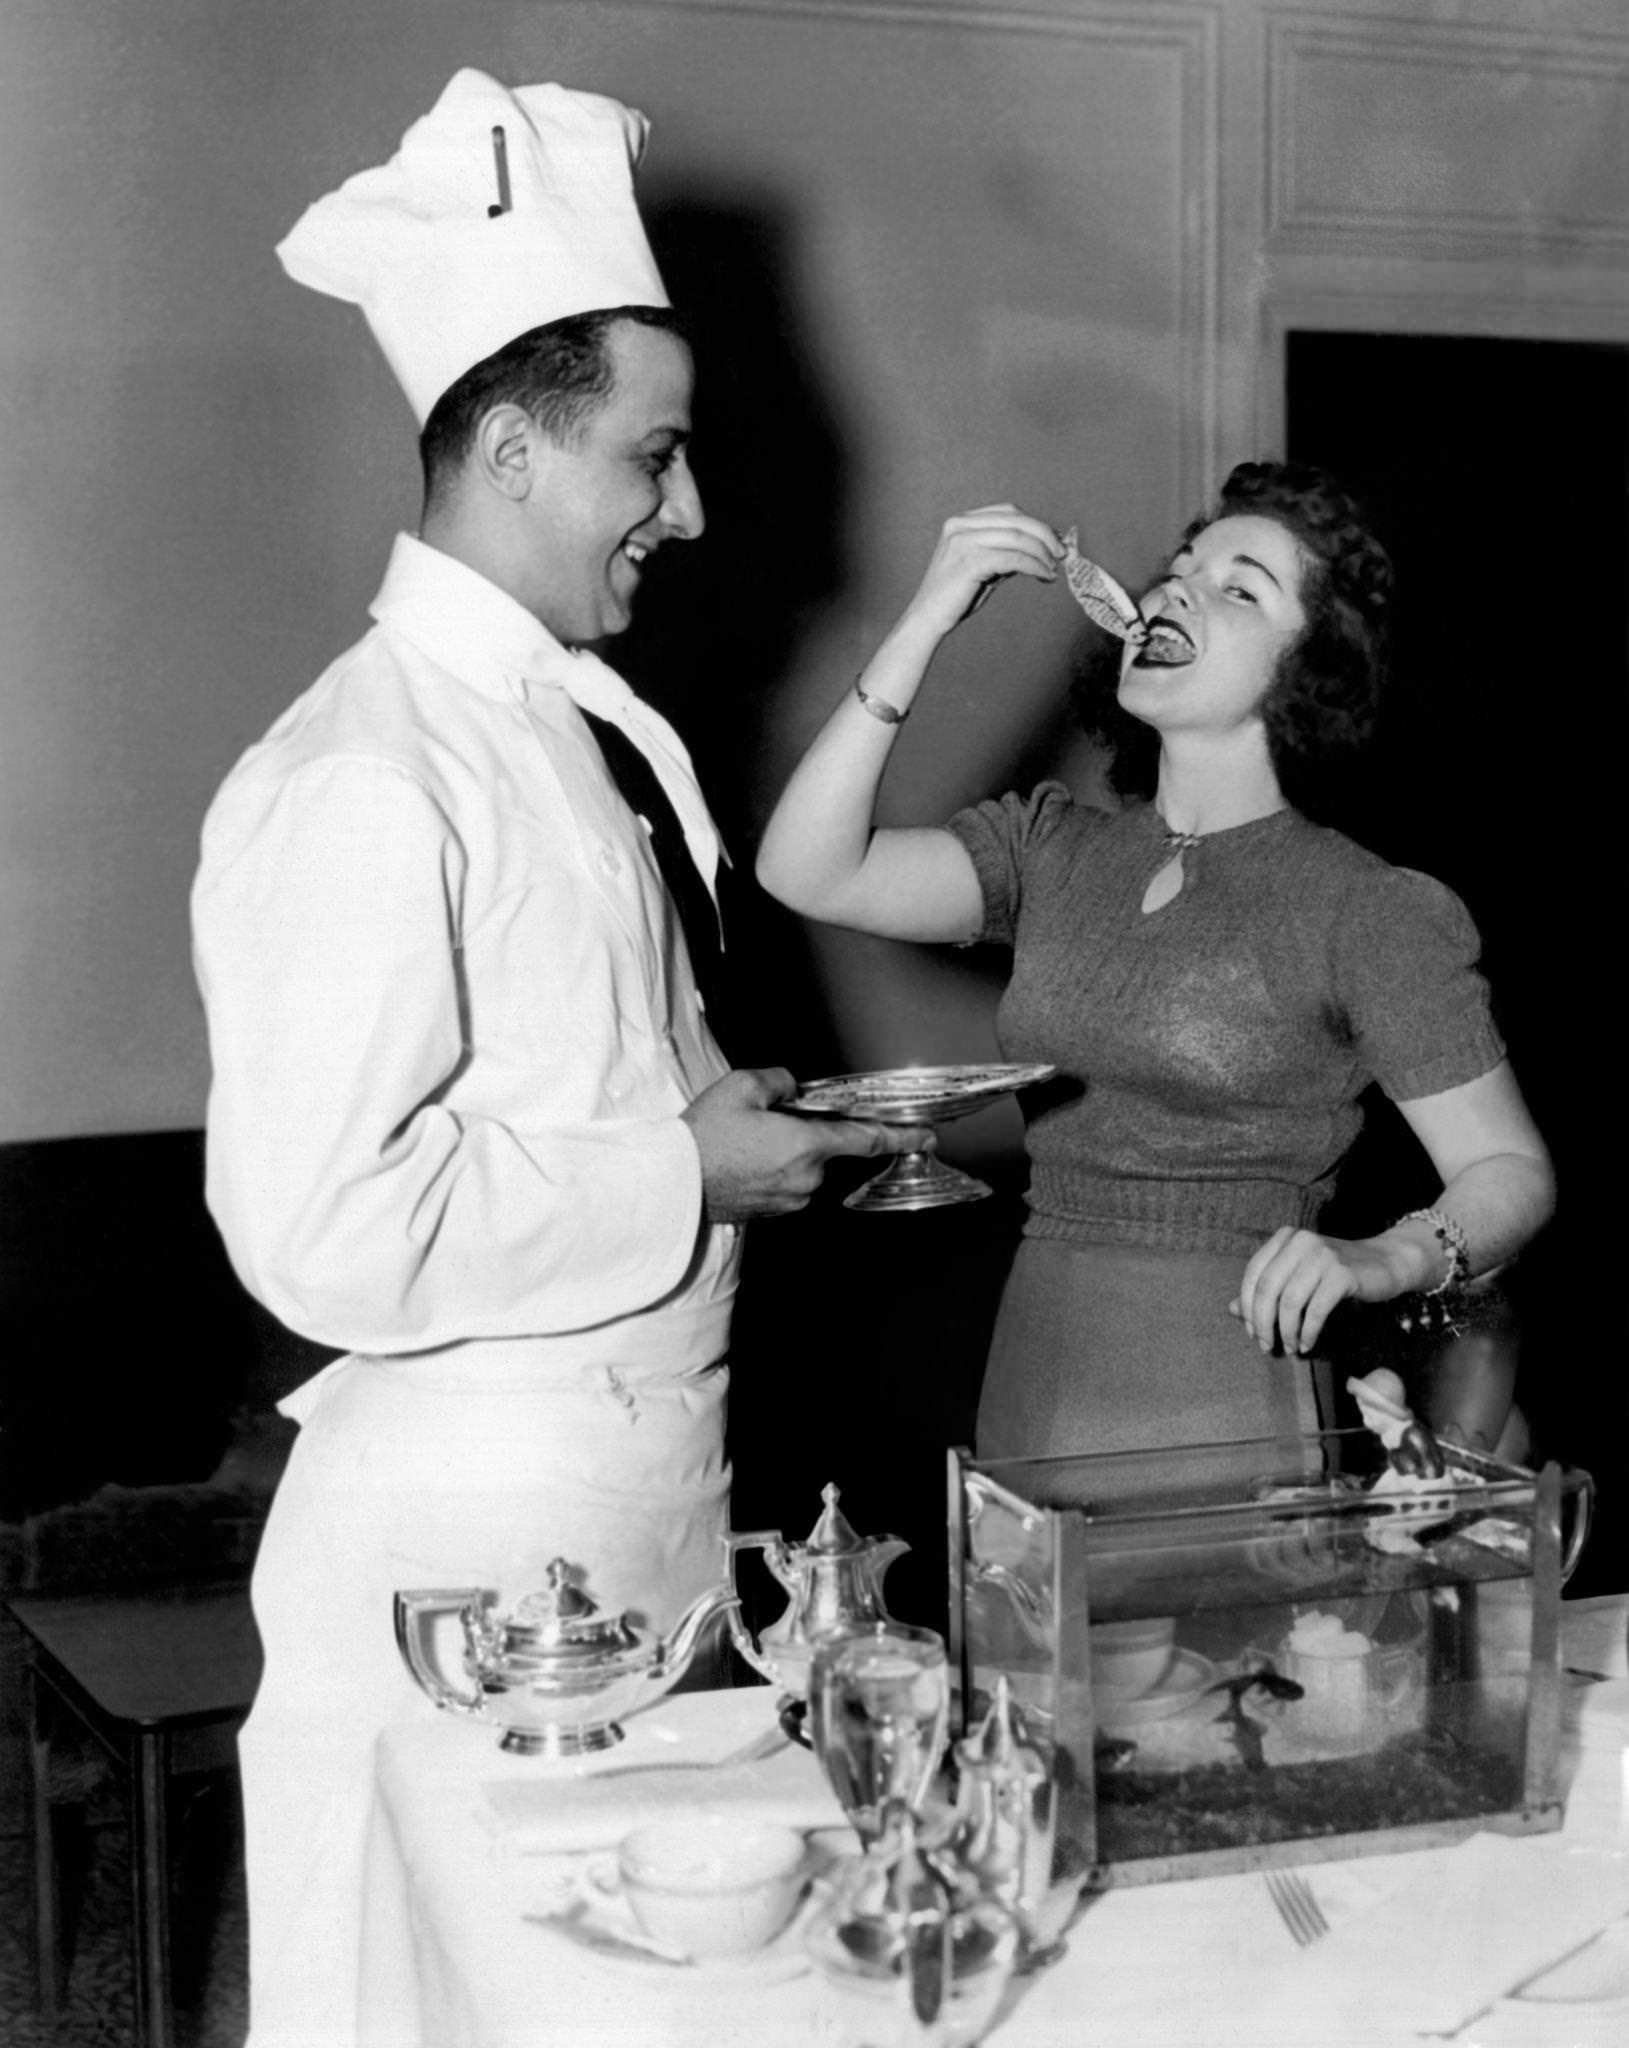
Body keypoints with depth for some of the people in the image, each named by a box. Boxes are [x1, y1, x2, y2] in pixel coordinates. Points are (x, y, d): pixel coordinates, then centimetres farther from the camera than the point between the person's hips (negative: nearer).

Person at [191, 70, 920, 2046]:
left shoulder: (596, 732, 9)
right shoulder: (359, 785, -18)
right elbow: (321, 1230, -24)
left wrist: (743, 1127, 4)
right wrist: (684, 1175, -18)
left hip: (657, 1487, 9)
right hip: (469, 1521, -8)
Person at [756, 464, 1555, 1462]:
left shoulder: (1373, 911, -4)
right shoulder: (1051, 847, 9)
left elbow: (1512, 1172, -3)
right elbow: (810, 874, -4)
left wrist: (1381, 1260, -25)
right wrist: (926, 622, -8)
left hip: (1227, 1391, -4)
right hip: (1032, 1377, 4)